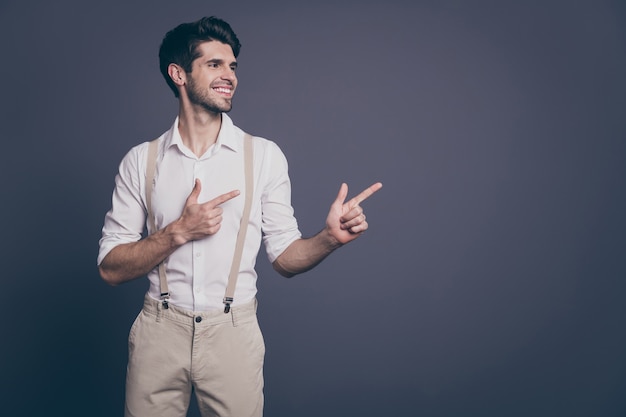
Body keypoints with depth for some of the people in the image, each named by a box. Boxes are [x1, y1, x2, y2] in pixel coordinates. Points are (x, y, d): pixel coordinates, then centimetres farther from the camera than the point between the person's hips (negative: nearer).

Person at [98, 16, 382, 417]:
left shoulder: (265, 155, -1)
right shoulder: (141, 160, 0)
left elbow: (284, 257, 0)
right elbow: (111, 269, -2)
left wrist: (329, 238, -20)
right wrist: (179, 232, -16)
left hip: (233, 332, 0)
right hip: (160, 330, 1)